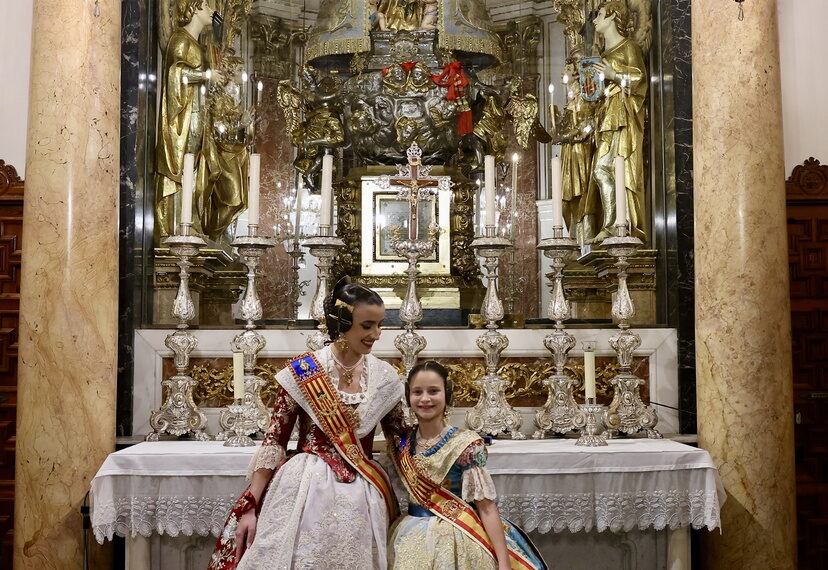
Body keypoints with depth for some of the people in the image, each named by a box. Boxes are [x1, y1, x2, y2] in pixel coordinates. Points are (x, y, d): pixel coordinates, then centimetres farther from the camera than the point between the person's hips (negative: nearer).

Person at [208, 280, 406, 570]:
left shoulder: (386, 377, 1)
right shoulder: (302, 371, -8)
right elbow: (275, 439, -6)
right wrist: (250, 505, -10)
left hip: (360, 497, 3)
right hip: (304, 489, -2)